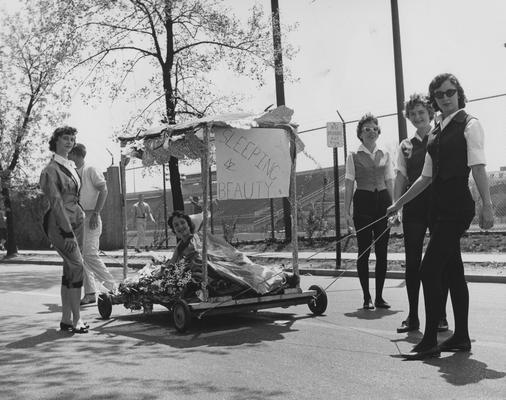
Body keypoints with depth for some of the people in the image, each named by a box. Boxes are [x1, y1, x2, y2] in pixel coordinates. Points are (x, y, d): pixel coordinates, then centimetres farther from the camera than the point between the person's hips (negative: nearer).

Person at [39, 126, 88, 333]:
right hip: (60, 222, -8)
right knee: (77, 265, -15)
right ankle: (76, 319, -9)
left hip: (76, 219, 8)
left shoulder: (71, 166, 16)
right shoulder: (51, 169, -9)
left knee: (70, 268, 7)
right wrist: (67, 231, -20)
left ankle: (66, 319, 12)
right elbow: (56, 201, -15)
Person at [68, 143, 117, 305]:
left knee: (90, 254, -15)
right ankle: (90, 293, 9)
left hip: (90, 217, -8)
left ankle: (112, 287, -6)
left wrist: (95, 213, -18)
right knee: (81, 256, 5)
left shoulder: (91, 170, -4)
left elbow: (103, 190, -12)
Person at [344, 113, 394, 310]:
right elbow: (349, 184, 1)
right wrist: (347, 211, -5)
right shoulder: (354, 156, 2)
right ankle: (366, 297, 8)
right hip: (363, 202, -3)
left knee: (382, 251, 4)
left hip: (383, 201, 3)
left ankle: (379, 296, 13)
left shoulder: (385, 155, 11)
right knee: (363, 251, 0)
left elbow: (390, 183, 12)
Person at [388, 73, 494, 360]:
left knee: (430, 270, -11)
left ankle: (430, 342, -5)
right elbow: (427, 176, 21)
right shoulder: (436, 132, 17)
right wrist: (400, 203, 21)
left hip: (458, 205, -8)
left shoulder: (469, 124, -3)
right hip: (439, 206, 8)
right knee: (452, 271, 10)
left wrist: (487, 205, -21)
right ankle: (461, 337, 18)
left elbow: (478, 167, -13)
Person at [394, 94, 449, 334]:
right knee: (412, 261, 4)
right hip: (414, 208, 3)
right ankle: (413, 316, 12)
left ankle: (440, 316, 13)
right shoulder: (405, 146, 11)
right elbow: (400, 178, 10)